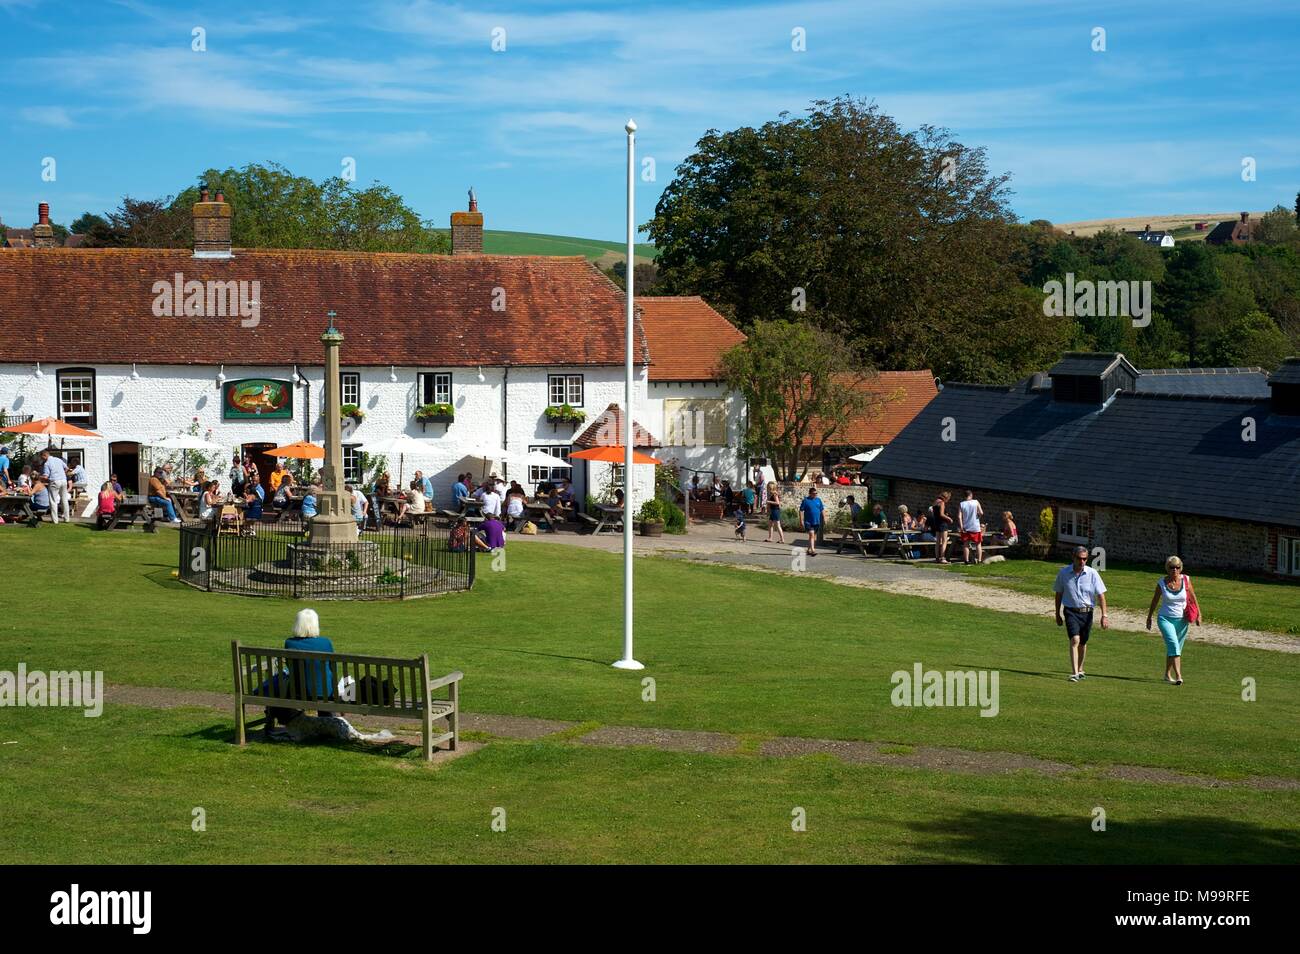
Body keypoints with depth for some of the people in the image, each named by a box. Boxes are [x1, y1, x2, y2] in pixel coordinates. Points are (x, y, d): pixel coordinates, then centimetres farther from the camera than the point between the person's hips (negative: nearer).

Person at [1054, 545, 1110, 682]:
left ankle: (1080, 670, 35)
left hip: (1086, 613, 1)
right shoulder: (1064, 573, -3)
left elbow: (1101, 595, -3)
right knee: (1075, 640, -18)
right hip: (1071, 611, -1)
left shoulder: (1092, 574, -6)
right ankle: (1074, 673, -22)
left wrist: (1104, 615, -9)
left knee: (1083, 643, 13)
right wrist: (1057, 614, 12)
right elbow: (1059, 594, 9)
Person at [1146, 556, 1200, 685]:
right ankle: (1178, 676, -28)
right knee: (1173, 645, -21)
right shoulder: (1161, 582, -5)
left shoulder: (1186, 580, -4)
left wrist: (1198, 614, 5)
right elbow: (1154, 601, 8)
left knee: (1175, 649, 13)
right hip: (1165, 619, -2)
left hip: (1182, 620, 2)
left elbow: (1193, 598, 8)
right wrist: (1149, 617, 15)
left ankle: (1168, 674, 32)